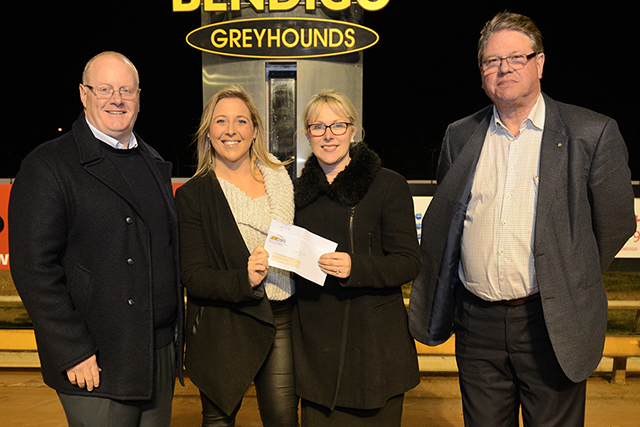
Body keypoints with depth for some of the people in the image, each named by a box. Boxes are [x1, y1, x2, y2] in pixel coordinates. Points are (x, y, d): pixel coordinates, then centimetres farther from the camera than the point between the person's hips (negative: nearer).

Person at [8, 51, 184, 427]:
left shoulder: (155, 163, 12)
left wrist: (177, 333, 12)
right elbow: (34, 268, -13)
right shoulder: (47, 166, -8)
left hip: (163, 353, 6)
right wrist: (74, 353, -16)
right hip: (96, 364, -6)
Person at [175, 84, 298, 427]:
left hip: (282, 320, 3)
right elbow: (192, 276, -8)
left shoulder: (280, 178, 8)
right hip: (224, 327, -2)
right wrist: (242, 280, -24)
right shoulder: (193, 195, -3)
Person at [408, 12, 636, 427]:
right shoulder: (460, 136, 7)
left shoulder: (594, 133, -3)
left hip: (551, 326, -2)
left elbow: (615, 222, 3)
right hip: (478, 322, 3)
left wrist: (572, 286, 8)